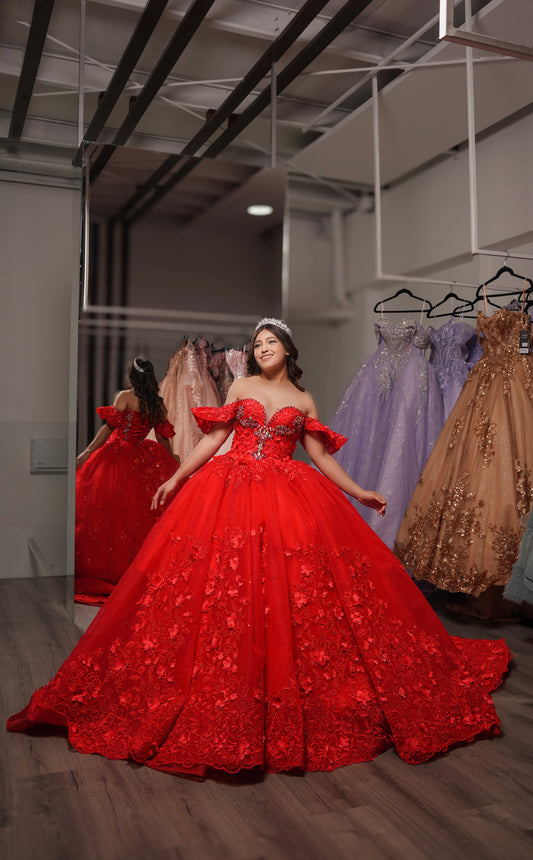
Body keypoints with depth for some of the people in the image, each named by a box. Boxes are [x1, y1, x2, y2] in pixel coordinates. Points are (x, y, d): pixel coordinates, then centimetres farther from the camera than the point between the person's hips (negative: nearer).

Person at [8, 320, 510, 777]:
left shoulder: (303, 400, 12)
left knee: (290, 591, -4)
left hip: (287, 498, 0)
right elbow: (212, 438, 8)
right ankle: (228, 699, 8)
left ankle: (291, 696, 12)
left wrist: (358, 492, 9)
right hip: (229, 492, 0)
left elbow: (320, 456, 13)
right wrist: (176, 479, 2)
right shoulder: (241, 386, 11)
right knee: (224, 584, -5)